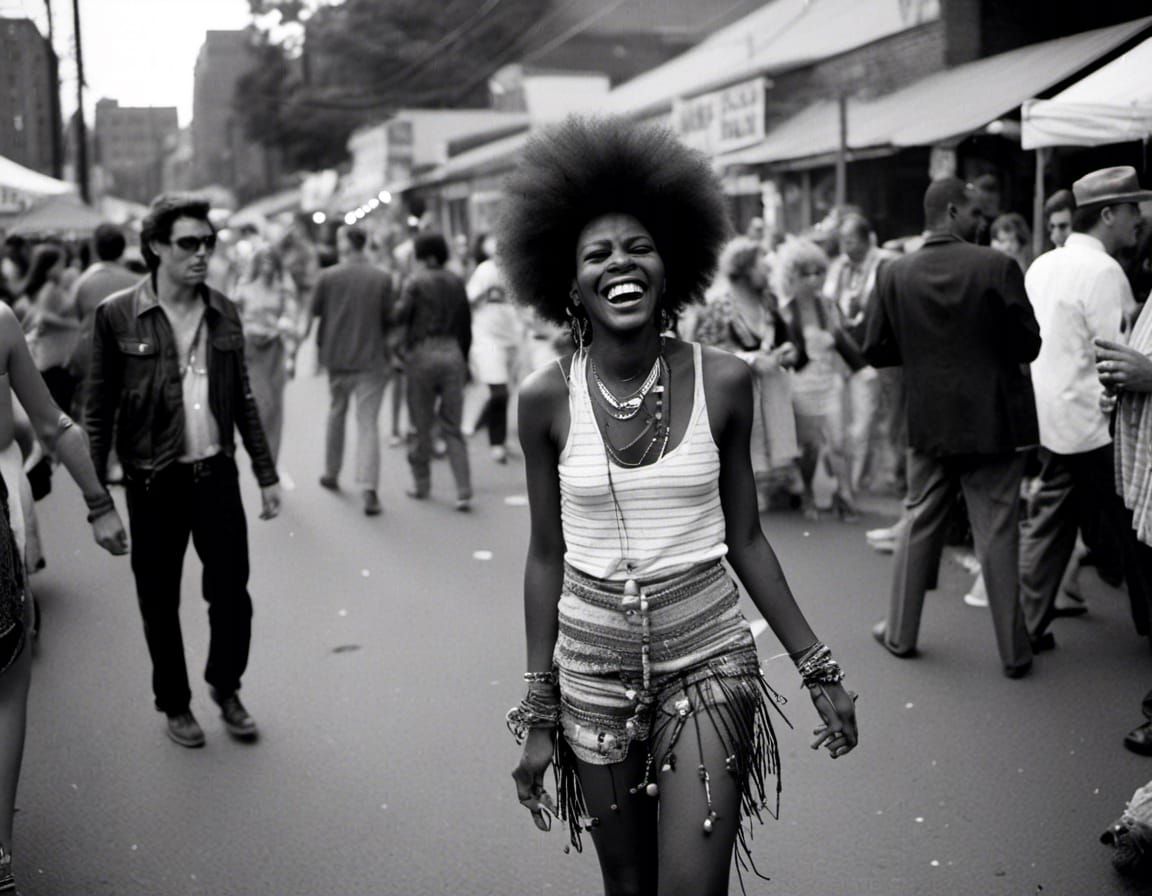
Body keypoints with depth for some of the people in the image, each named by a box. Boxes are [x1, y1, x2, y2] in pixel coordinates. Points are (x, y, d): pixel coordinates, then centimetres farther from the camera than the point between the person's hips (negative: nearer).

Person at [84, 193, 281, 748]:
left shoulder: (223, 313, 4)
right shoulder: (117, 315, -7)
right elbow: (99, 409, -4)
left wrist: (266, 475, 10)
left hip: (217, 474, 3)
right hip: (154, 483, -3)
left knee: (232, 593, 8)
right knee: (160, 602, 10)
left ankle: (226, 686, 33)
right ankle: (175, 704, 30)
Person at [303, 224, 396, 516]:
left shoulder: (327, 277, -4)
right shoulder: (381, 278, -6)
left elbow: (311, 315, 2)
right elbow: (390, 319, -2)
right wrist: (389, 352, 15)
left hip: (337, 357, 2)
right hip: (372, 359, -1)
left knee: (336, 413, 22)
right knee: (368, 423, -3)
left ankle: (332, 474, 36)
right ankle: (368, 489, -13)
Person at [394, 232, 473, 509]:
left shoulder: (416, 282, -6)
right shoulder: (456, 283, 6)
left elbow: (400, 316, -13)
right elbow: (466, 324, 9)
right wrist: (464, 359, 18)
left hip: (423, 354, -3)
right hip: (452, 353, 3)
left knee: (422, 424, 10)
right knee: (452, 427, 5)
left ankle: (421, 484, 21)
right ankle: (464, 492, -4)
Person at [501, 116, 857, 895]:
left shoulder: (723, 382, -6)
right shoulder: (547, 398, -6)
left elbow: (746, 540, 3)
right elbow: (547, 556, 2)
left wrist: (819, 669, 3)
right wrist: (539, 713, 4)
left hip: (708, 659, -1)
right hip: (593, 665, 1)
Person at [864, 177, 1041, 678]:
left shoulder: (894, 274, -4)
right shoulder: (997, 267, -13)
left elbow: (875, 350, 0)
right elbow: (1029, 344, -10)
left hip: (928, 421, 3)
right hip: (993, 418, -3)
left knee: (918, 525, 16)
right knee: (997, 534, 4)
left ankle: (900, 633, 24)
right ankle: (1013, 650, 12)